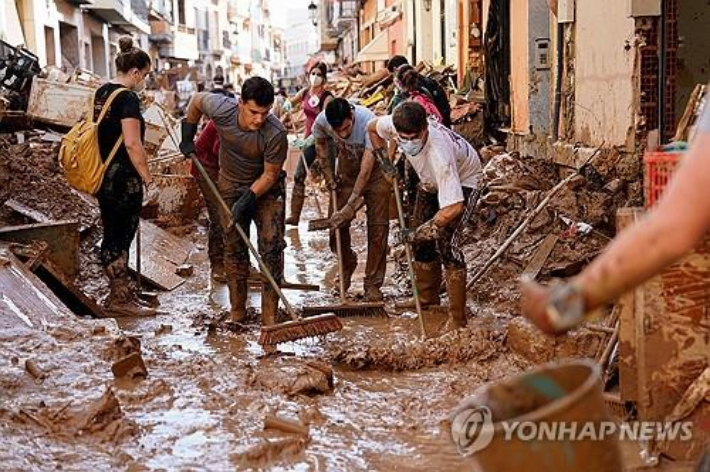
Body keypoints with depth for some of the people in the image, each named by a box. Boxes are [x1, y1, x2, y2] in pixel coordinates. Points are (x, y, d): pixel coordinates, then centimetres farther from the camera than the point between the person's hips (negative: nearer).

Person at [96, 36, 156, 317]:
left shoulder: (101, 93, 12)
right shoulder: (128, 98, -15)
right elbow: (132, 143, -21)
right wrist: (147, 178, -14)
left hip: (103, 175, 9)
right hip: (123, 178, -9)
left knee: (112, 235, 13)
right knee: (121, 238, -1)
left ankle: (121, 294, 22)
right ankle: (120, 299, 6)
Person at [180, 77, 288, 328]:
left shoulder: (275, 133, -31)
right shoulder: (221, 109, -25)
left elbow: (270, 174, -18)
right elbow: (197, 99, 0)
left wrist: (249, 198, -27)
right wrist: (187, 136, 5)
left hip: (267, 189, -2)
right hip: (231, 186, 3)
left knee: (272, 248, -11)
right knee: (234, 249, 5)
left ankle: (270, 316, -7)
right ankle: (237, 311, 16)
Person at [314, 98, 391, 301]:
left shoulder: (368, 121, -37)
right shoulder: (321, 121, -24)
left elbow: (366, 170, -36)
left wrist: (351, 206, -36)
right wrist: (329, 176, -2)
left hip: (374, 171, -3)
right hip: (346, 170, 3)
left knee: (378, 227, -8)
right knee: (336, 225, 1)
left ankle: (373, 284, 3)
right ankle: (347, 265, 31)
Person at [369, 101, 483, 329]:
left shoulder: (439, 153, -46)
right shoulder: (393, 125, -28)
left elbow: (454, 207, -47)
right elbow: (373, 128, -1)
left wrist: (417, 233, -41)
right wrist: (385, 163, -9)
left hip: (464, 180, -7)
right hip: (432, 181, 7)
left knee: (445, 242, -19)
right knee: (421, 240, 9)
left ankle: (457, 319, -14)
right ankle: (427, 298, 28)